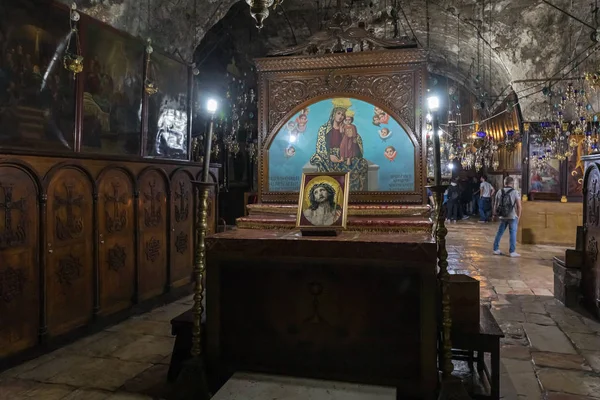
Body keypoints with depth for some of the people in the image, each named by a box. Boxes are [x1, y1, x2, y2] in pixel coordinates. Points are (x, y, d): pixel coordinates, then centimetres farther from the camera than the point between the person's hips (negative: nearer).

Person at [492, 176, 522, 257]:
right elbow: (519, 206, -9)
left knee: (499, 233, 13)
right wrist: (518, 217, 1)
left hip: (502, 216, 4)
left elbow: (496, 205, 6)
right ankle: (512, 252, 5)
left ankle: (496, 249, 18)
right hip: (512, 217, -3)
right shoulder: (515, 192, -8)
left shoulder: (499, 192, 1)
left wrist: (495, 214, 17)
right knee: (513, 234, 4)